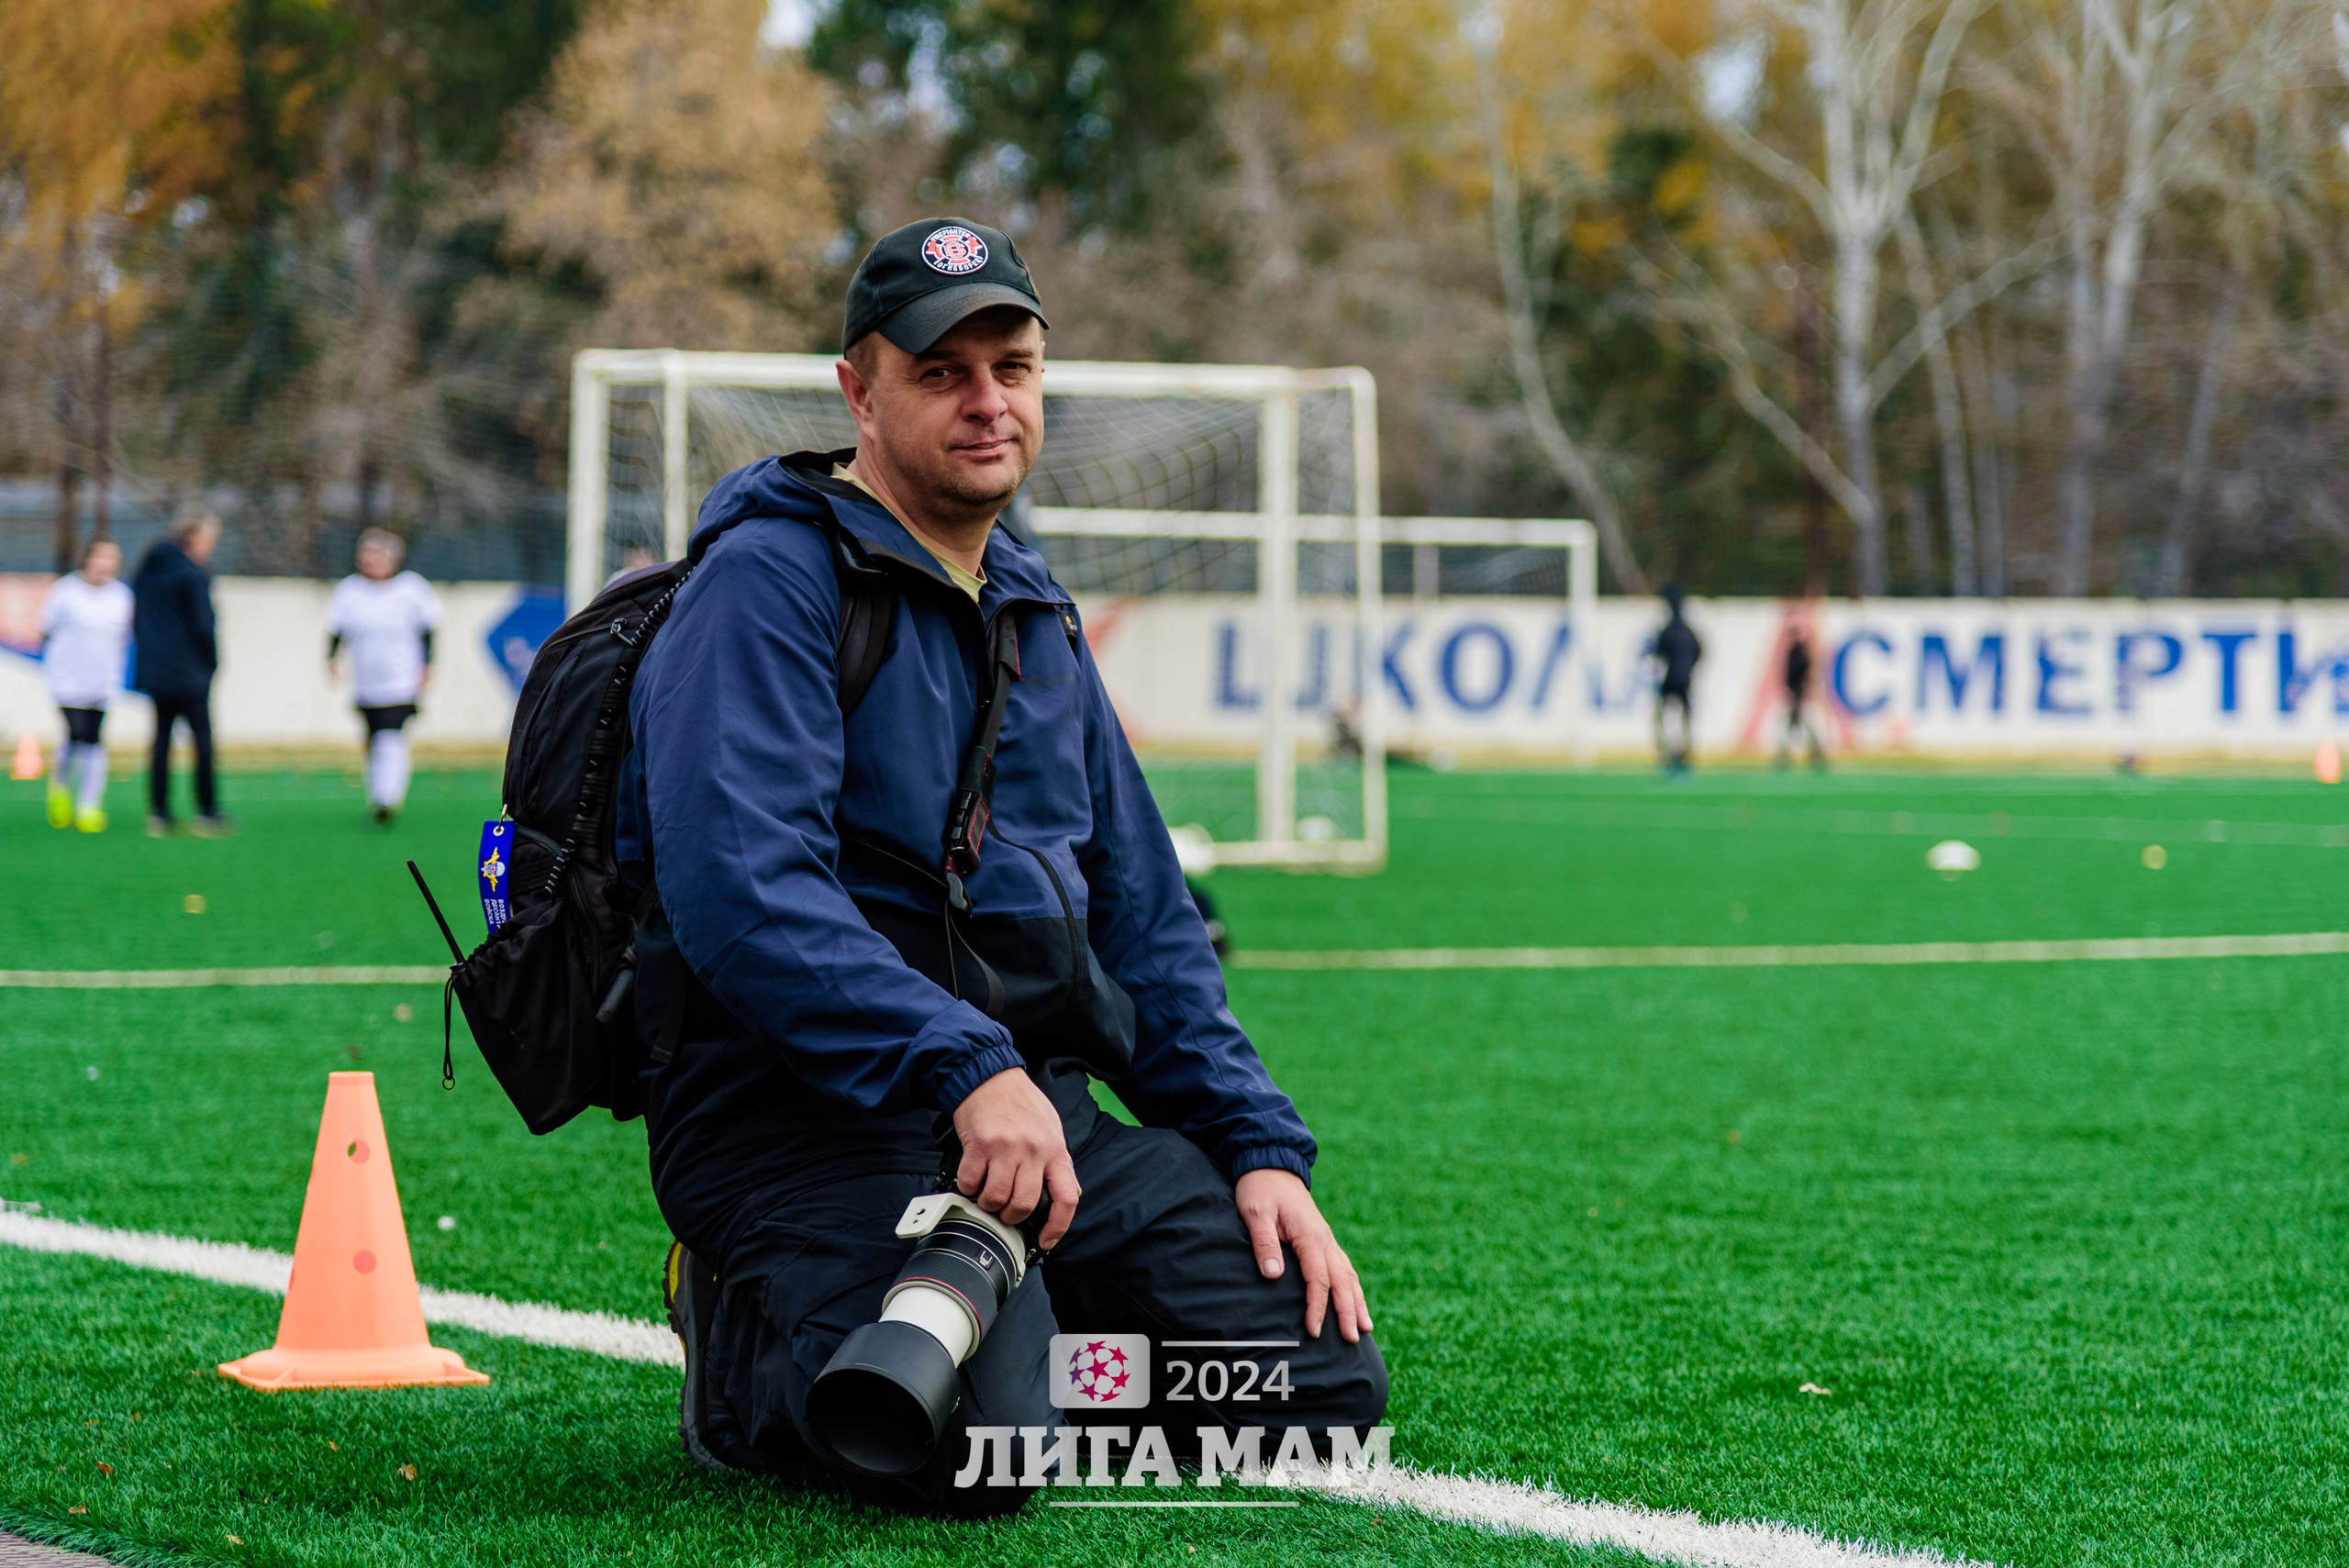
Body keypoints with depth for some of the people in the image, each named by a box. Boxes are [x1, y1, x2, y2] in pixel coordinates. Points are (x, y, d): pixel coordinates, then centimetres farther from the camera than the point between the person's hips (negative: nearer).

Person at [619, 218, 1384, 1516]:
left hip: (1041, 1106, 7)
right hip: (809, 1107, -7)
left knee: (1325, 1385, -6)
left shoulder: (1040, 627, 21)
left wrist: (1259, 1149, 11)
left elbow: (1143, 922, 25)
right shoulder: (770, 581, -7)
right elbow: (739, 887, -21)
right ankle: (743, 1349, 1)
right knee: (966, 1449, -31)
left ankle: (1010, 1330, 15)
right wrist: (963, 1068, -29)